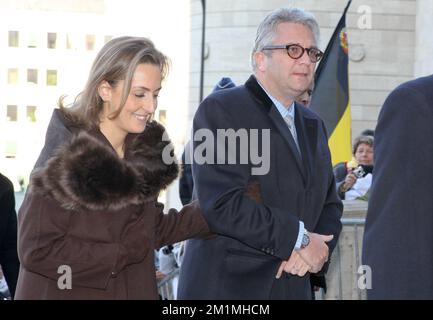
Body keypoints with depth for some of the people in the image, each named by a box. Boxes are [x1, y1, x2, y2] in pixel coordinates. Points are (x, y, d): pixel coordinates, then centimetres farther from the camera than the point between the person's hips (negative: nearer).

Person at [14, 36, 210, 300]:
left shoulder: (147, 149, -1)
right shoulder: (66, 154, -20)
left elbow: (149, 232, 7)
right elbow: (37, 250, -22)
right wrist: (121, 254, -16)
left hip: (135, 290, 6)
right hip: (65, 291, -6)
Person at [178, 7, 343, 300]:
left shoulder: (314, 126, 17)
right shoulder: (220, 109, -8)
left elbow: (330, 205, 15)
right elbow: (221, 204, -18)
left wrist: (317, 247, -7)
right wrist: (300, 239, -15)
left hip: (294, 285, 6)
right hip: (225, 285, -6)